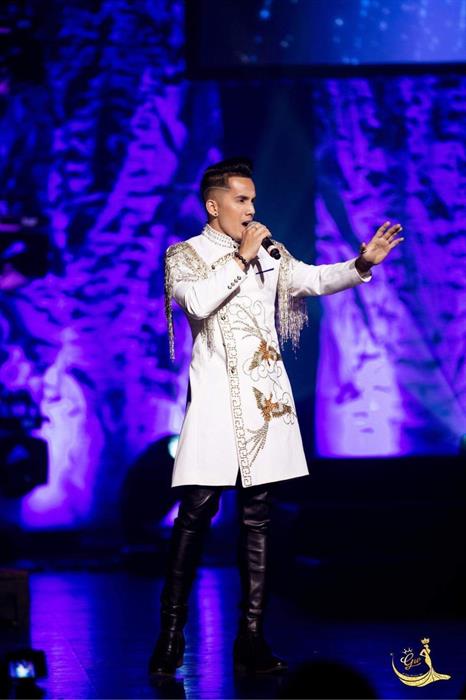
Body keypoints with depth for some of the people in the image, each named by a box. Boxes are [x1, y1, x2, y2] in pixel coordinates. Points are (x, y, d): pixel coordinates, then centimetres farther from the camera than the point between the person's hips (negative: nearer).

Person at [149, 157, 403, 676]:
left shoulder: (268, 254, 15)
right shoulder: (184, 256, 2)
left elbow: (314, 279, 4)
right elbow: (198, 302, -16)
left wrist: (363, 262, -11)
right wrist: (240, 259, -12)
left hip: (265, 398, 5)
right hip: (217, 398, -4)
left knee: (257, 516, 4)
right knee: (196, 513, -8)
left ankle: (251, 638, 5)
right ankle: (171, 634, -1)